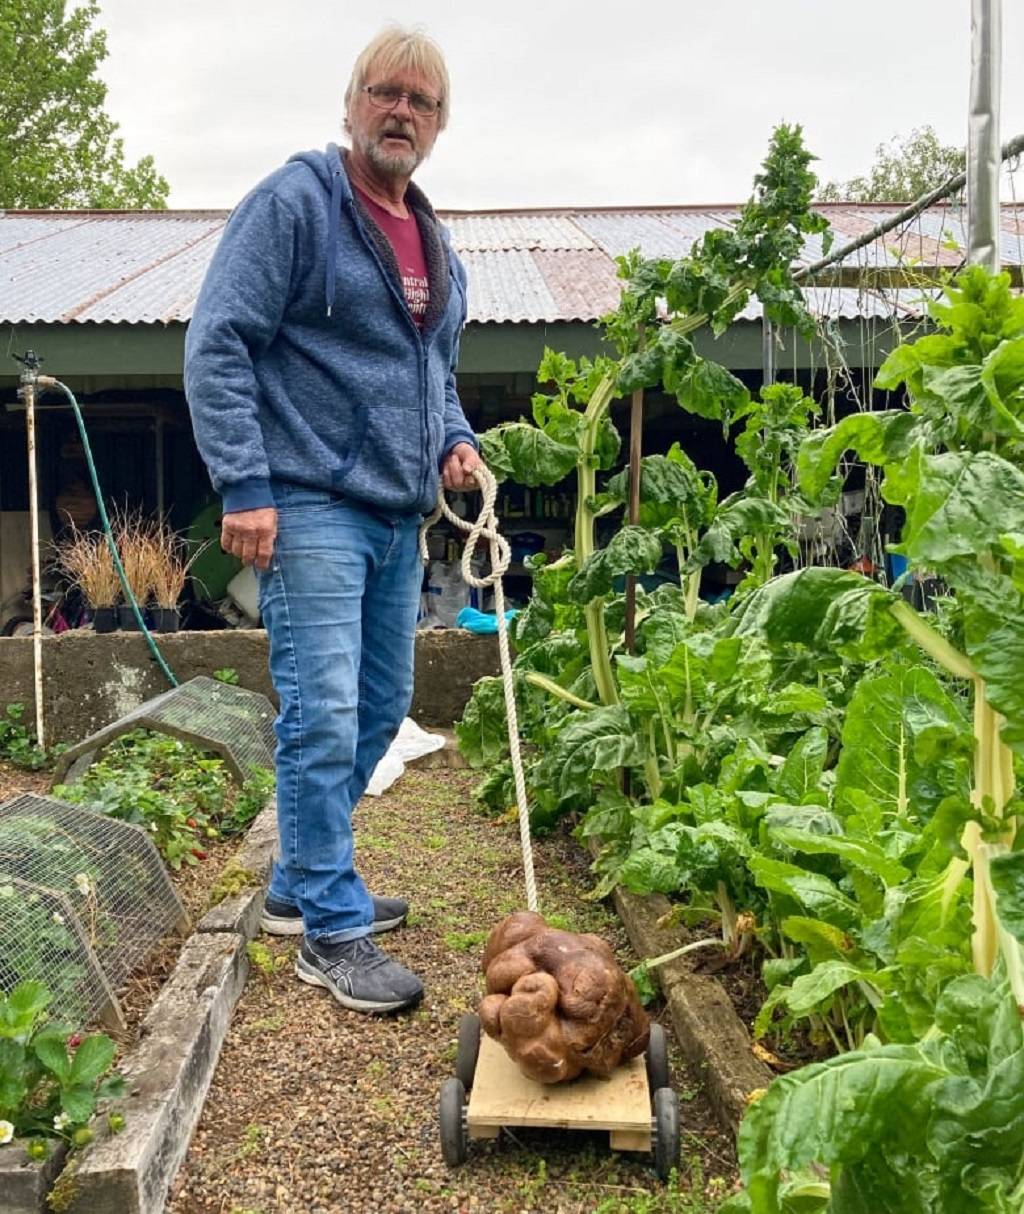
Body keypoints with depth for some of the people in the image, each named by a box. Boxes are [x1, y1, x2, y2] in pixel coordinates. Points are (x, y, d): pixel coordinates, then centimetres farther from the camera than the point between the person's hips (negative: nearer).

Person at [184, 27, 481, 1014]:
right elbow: (217, 344, -11)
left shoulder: (434, 244, 18)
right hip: (309, 509, -8)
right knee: (324, 718, -9)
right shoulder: (294, 203, -5)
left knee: (381, 708, 13)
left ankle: (299, 884, 29)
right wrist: (244, 485, -19)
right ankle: (332, 931, 5)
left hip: (397, 518, 9)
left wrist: (455, 441, 8)